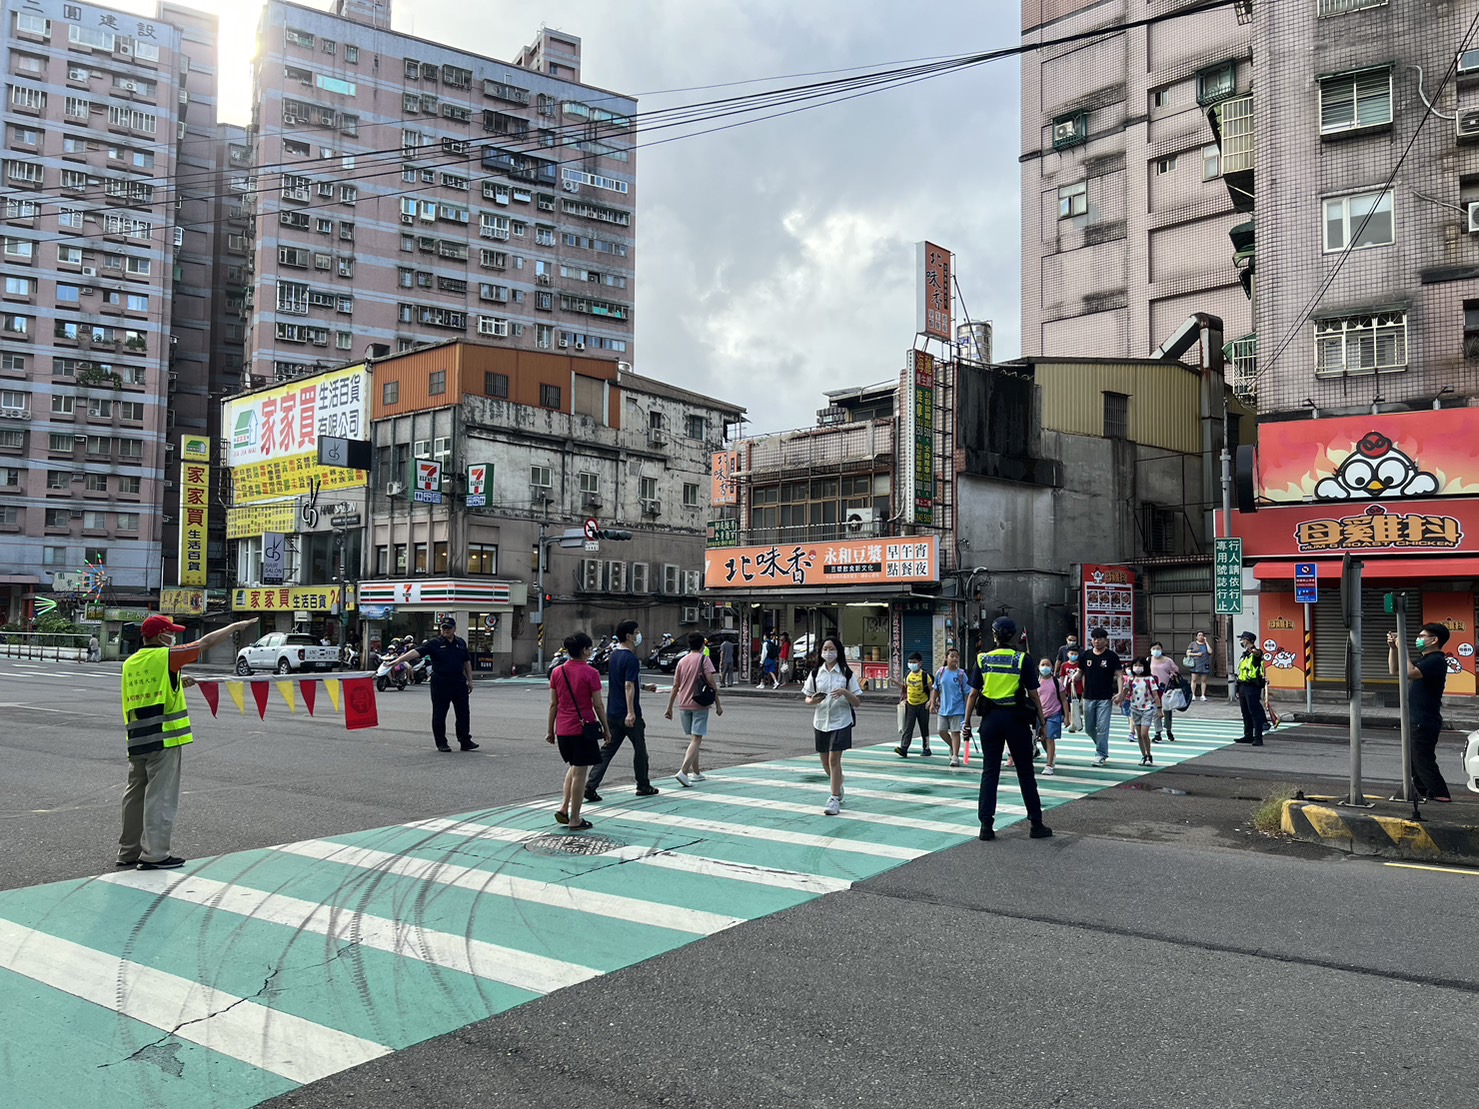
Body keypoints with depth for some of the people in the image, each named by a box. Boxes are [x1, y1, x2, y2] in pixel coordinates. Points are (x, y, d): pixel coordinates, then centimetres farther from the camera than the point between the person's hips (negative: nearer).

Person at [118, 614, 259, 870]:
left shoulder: (130, 664, 12)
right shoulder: (166, 657, -9)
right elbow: (206, 642, -4)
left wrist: (178, 685, 20)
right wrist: (236, 626, 6)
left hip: (136, 740, 8)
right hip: (163, 739, -7)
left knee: (135, 795, 15)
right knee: (160, 796, -2)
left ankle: (129, 851, 24)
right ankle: (154, 854, 1)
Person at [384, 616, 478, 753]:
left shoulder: (461, 643, 10)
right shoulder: (434, 644, -3)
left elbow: (467, 662, 17)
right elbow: (416, 652, -16)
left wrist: (470, 680, 14)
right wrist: (398, 660, -28)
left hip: (459, 683, 4)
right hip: (440, 684, -3)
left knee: (463, 713, 6)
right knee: (439, 714, 2)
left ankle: (465, 741, 15)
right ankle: (441, 743, 12)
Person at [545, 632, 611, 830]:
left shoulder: (557, 672, 3)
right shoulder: (591, 673, -11)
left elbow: (553, 704, 6)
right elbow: (598, 705, -8)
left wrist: (550, 730, 13)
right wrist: (606, 729, 3)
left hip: (562, 729, 5)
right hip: (583, 728, -5)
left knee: (573, 767, 24)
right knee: (579, 773, 3)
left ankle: (563, 808, 14)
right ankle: (575, 820, 9)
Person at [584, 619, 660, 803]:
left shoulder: (614, 655, 12)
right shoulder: (631, 658, -16)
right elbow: (629, 686, -25)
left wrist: (644, 687, 35)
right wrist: (631, 712, -29)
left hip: (612, 713, 8)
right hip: (629, 714, -8)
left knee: (607, 750, 6)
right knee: (640, 749, 9)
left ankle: (590, 786, -4)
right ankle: (643, 786, 21)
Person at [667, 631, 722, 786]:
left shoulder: (682, 661, 10)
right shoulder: (703, 659, -5)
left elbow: (675, 686, 10)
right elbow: (710, 682, -12)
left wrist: (669, 708, 15)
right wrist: (718, 704, -8)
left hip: (684, 705, 5)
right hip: (699, 705, -5)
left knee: (693, 738, 17)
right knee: (696, 740, -7)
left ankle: (696, 773, 23)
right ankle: (683, 771, -22)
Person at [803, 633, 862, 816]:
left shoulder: (847, 674, -4)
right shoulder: (815, 673, 5)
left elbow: (857, 702, -3)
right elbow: (807, 698, 9)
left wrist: (845, 693, -22)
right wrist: (813, 700, -14)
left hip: (840, 721, -4)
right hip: (820, 722, 4)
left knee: (834, 759, -11)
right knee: (825, 761, 14)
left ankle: (835, 799, -3)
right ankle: (838, 788, 40)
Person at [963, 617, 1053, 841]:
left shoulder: (983, 659, 1)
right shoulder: (1024, 660, -4)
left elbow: (973, 693, 1)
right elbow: (1034, 695, -3)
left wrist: (967, 721, 8)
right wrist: (1042, 722, 5)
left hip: (991, 719, 1)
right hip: (1016, 718, -1)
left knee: (989, 772, 7)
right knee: (1025, 772, 9)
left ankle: (986, 825, 4)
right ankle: (1036, 825, 15)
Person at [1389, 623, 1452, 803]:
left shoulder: (1436, 660, -15)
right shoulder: (1423, 660, 17)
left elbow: (1410, 673, -29)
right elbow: (1394, 670, 20)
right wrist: (1392, 648, 9)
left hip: (1425, 722, -10)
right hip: (1417, 720, 10)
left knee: (1423, 760, -8)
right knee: (1415, 760, 16)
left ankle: (1440, 795, -4)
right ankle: (1424, 793, 25)